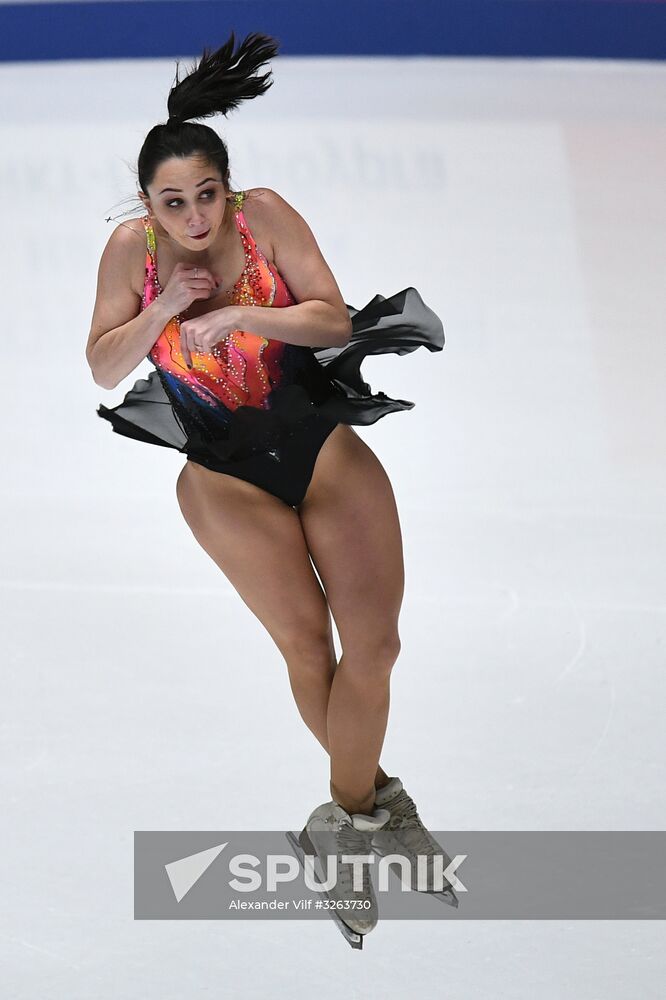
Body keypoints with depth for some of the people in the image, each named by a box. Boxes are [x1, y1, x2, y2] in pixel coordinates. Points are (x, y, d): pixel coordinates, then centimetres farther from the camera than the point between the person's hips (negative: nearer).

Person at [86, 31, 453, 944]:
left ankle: (349, 817, 2)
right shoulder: (131, 248, -5)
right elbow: (102, 366, -1)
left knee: (375, 640, -12)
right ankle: (373, 801, 11)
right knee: (305, 646, -7)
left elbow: (334, 318, -10)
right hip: (223, 464, 0)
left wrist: (238, 315, -23)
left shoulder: (266, 216, -7)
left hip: (319, 435, 0)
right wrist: (163, 308, -17)